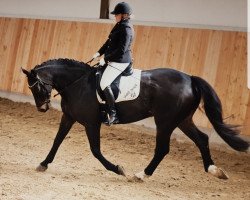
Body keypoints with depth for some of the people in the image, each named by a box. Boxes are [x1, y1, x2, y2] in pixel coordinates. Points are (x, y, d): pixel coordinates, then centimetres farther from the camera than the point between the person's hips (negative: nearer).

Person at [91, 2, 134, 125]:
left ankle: (113, 115, -22)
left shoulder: (126, 29, -17)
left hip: (120, 62, -11)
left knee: (104, 83, -22)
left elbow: (121, 50, -23)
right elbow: (109, 42, 20)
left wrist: (106, 59, -19)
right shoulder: (119, 26, 13)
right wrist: (99, 53, 8)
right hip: (114, 60, 11)